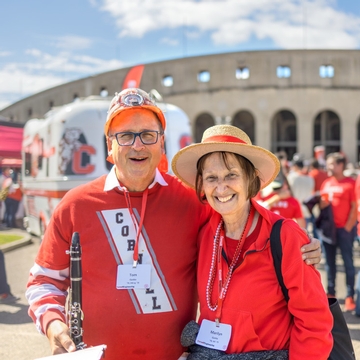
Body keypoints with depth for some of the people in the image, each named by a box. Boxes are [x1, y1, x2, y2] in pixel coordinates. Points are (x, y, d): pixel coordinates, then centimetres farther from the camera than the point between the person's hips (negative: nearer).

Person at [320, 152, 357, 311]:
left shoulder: (350, 183, -5)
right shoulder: (326, 183, 11)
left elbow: (354, 207, -7)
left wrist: (348, 226, -11)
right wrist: (323, 203, -7)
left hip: (344, 228, -5)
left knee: (348, 261, 0)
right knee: (330, 261, 10)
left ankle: (350, 296, 4)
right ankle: (330, 293, 19)